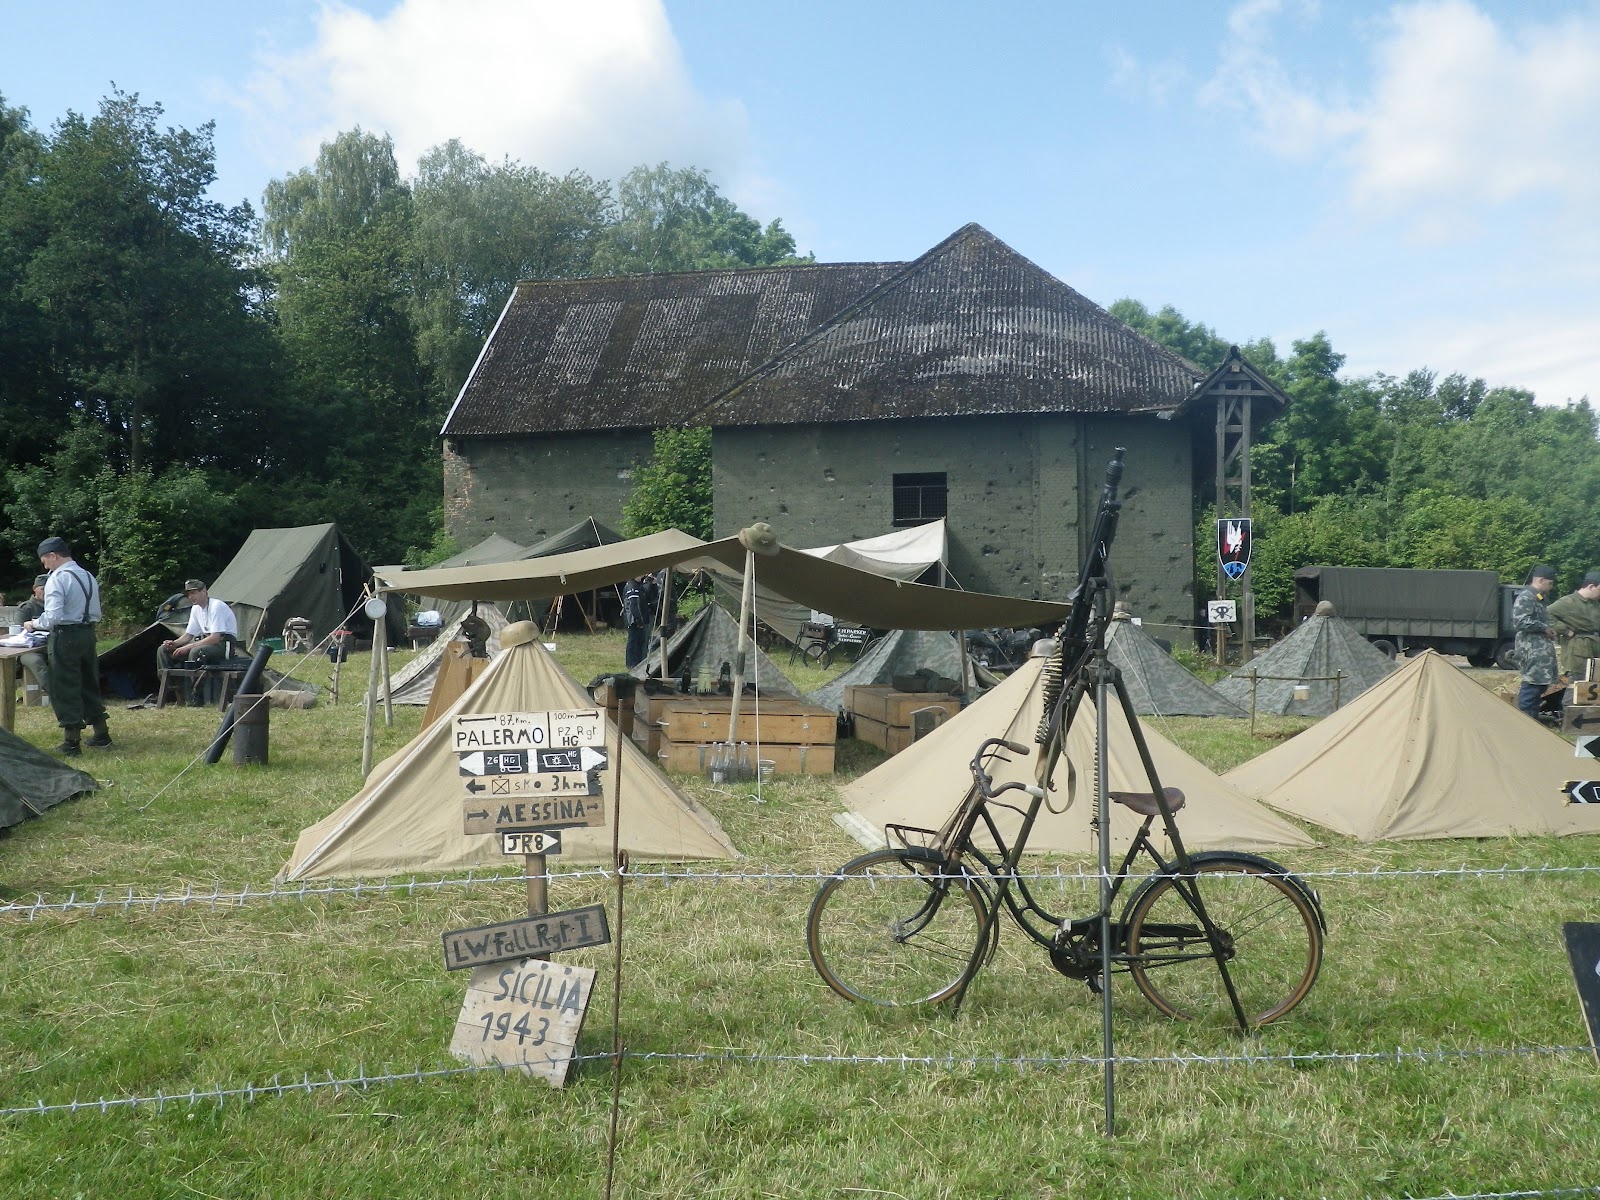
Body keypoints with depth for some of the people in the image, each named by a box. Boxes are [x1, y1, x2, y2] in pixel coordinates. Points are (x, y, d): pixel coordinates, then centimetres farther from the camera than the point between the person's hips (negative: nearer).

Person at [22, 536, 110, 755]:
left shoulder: (57, 578, -14)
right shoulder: (89, 577, 11)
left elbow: (53, 616, -20)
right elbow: (96, 615, 15)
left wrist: (34, 624, -4)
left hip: (65, 636, -8)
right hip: (88, 633, 8)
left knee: (65, 689, 1)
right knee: (89, 684, 17)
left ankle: (71, 742, 3)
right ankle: (101, 735, 22)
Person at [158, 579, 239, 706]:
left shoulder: (217, 606, -17)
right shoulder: (196, 608, 11)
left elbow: (215, 638, -25)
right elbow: (188, 635, 15)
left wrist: (188, 647, -26)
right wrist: (174, 643, -7)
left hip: (224, 643, -9)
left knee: (195, 652, -39)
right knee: (163, 650, 0)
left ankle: (196, 698, -28)